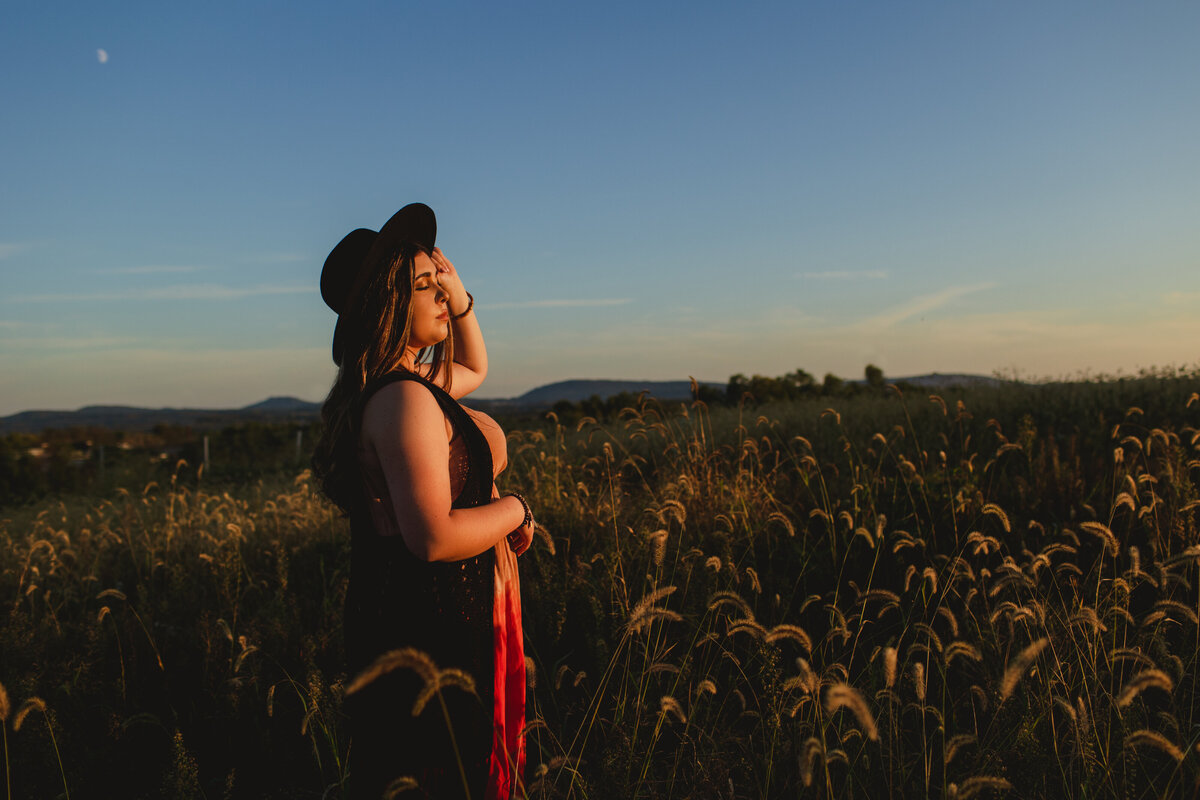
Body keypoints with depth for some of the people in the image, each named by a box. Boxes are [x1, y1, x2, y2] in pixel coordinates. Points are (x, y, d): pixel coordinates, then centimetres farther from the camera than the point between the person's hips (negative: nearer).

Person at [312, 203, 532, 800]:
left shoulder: (404, 384, 9)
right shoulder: (404, 398, -22)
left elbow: (474, 369, 30)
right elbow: (434, 537, -29)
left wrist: (459, 294, 14)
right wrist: (514, 509, -11)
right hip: (429, 631, -10)